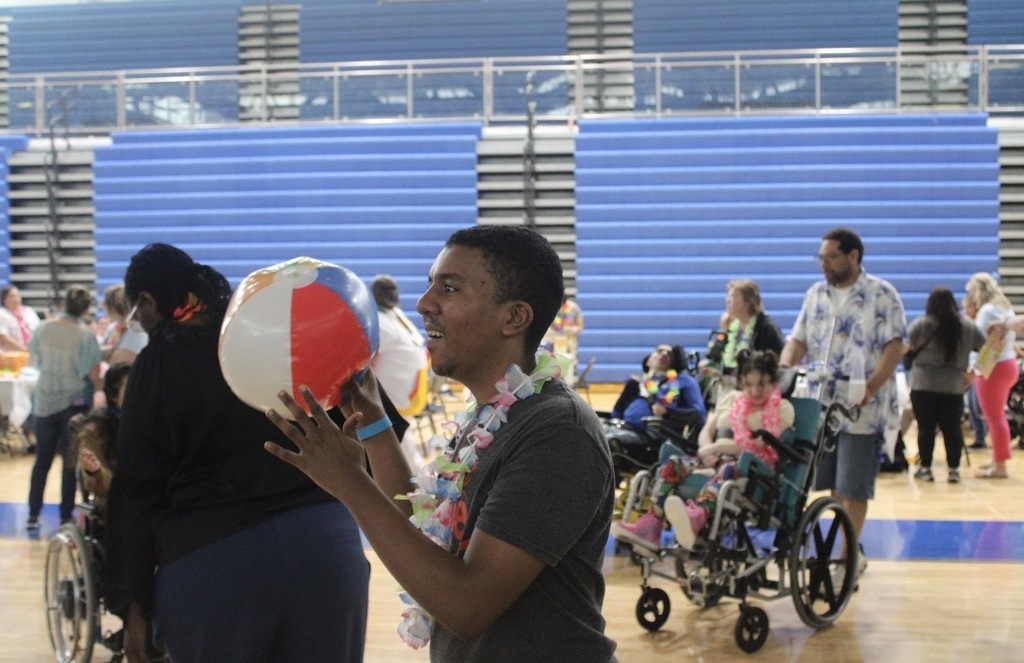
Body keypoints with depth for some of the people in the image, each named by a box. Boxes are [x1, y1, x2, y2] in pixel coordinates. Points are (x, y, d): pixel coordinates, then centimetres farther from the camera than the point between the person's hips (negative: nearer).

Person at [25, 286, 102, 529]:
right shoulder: (85, 335, -15)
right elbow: (94, 374, -15)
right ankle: (66, 516, 9)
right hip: (75, 404, -3)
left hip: (45, 402, 3)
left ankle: (33, 515, 15)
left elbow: (33, 360, 9)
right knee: (71, 461, 7)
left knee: (42, 459, 14)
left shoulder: (44, 328, -5)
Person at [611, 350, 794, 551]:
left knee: (728, 470, -41)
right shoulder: (731, 399, 22)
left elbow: (761, 446, -6)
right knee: (672, 464, -20)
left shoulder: (782, 409, 7)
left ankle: (696, 516, -71)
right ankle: (651, 525, -37)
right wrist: (708, 451, -8)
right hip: (717, 459, 6)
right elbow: (706, 431, 16)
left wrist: (718, 447, -11)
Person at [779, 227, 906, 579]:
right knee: (833, 484, 11)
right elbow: (798, 339, 10)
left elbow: (894, 346, -10)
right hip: (820, 405, 5)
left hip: (862, 408, -5)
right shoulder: (816, 295, 13)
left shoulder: (881, 295, -4)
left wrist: (871, 388, -20)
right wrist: (784, 368, -11)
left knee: (853, 487, -3)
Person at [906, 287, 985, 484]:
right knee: (952, 427, 6)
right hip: (954, 386, 3)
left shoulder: (921, 325, -6)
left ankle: (925, 468, 7)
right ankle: (954, 469, 6)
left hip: (924, 385, -2)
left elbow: (904, 348, -5)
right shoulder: (967, 327, 5)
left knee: (926, 427, 3)